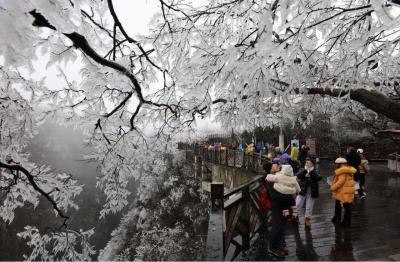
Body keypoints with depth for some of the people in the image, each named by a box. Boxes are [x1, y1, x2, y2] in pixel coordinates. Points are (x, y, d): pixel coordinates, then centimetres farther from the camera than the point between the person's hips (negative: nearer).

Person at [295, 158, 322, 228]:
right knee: (297, 205, -5)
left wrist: (311, 171, -23)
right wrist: (305, 170, -25)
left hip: (312, 192, 0)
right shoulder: (302, 170, 2)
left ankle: (307, 220, 29)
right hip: (302, 191, 0)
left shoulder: (315, 172, 2)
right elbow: (297, 176, -17)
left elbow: (318, 178, -18)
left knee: (309, 208, 11)